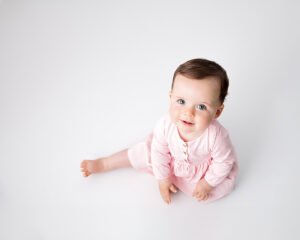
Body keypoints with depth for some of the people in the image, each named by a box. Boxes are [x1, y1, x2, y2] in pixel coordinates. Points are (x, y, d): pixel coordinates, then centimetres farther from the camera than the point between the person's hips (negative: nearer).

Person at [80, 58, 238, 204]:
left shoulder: (216, 136, -43)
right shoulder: (165, 124, -36)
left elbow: (224, 162, -21)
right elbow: (159, 151, -17)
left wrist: (207, 183, -14)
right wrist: (163, 179, -10)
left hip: (202, 168, -1)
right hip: (172, 159, 2)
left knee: (222, 188, -15)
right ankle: (101, 164, 30)